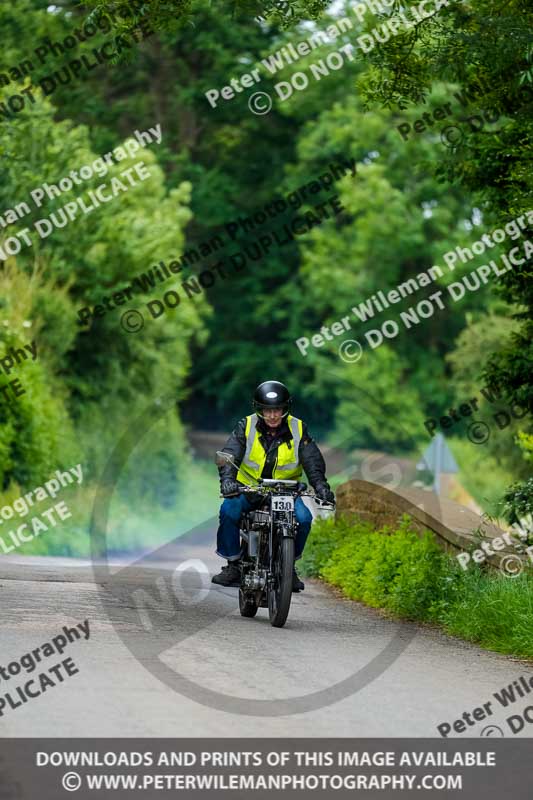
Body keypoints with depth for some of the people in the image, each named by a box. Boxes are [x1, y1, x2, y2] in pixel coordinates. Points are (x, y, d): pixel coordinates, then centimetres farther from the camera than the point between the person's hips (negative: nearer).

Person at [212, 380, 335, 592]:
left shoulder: (298, 429, -2)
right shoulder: (246, 427, -6)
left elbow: (313, 461, -9)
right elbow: (229, 455, -18)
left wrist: (320, 486, -28)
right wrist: (227, 479, -38)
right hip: (248, 489, -1)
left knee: (303, 518, -25)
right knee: (228, 511, -28)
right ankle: (233, 565, -12)